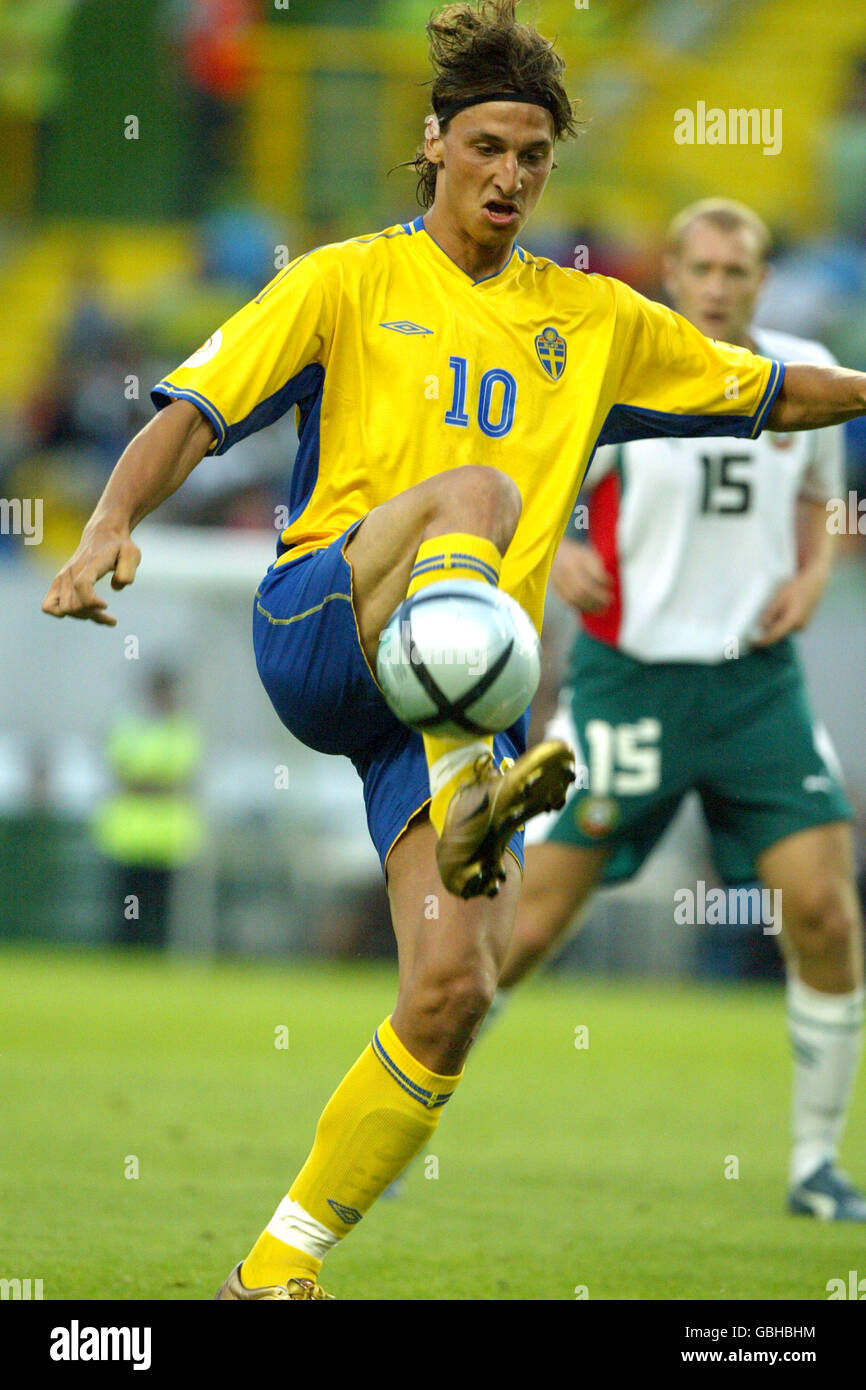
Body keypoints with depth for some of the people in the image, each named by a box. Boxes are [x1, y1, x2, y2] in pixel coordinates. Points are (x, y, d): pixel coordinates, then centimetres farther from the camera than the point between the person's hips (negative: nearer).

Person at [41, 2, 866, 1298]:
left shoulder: (593, 319, 20)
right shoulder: (350, 282, 8)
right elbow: (191, 415, -2)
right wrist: (113, 522, -19)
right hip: (316, 624, -4)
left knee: (455, 985, -16)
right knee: (473, 488, -35)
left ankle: (280, 1265, -4)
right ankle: (470, 800, -54)